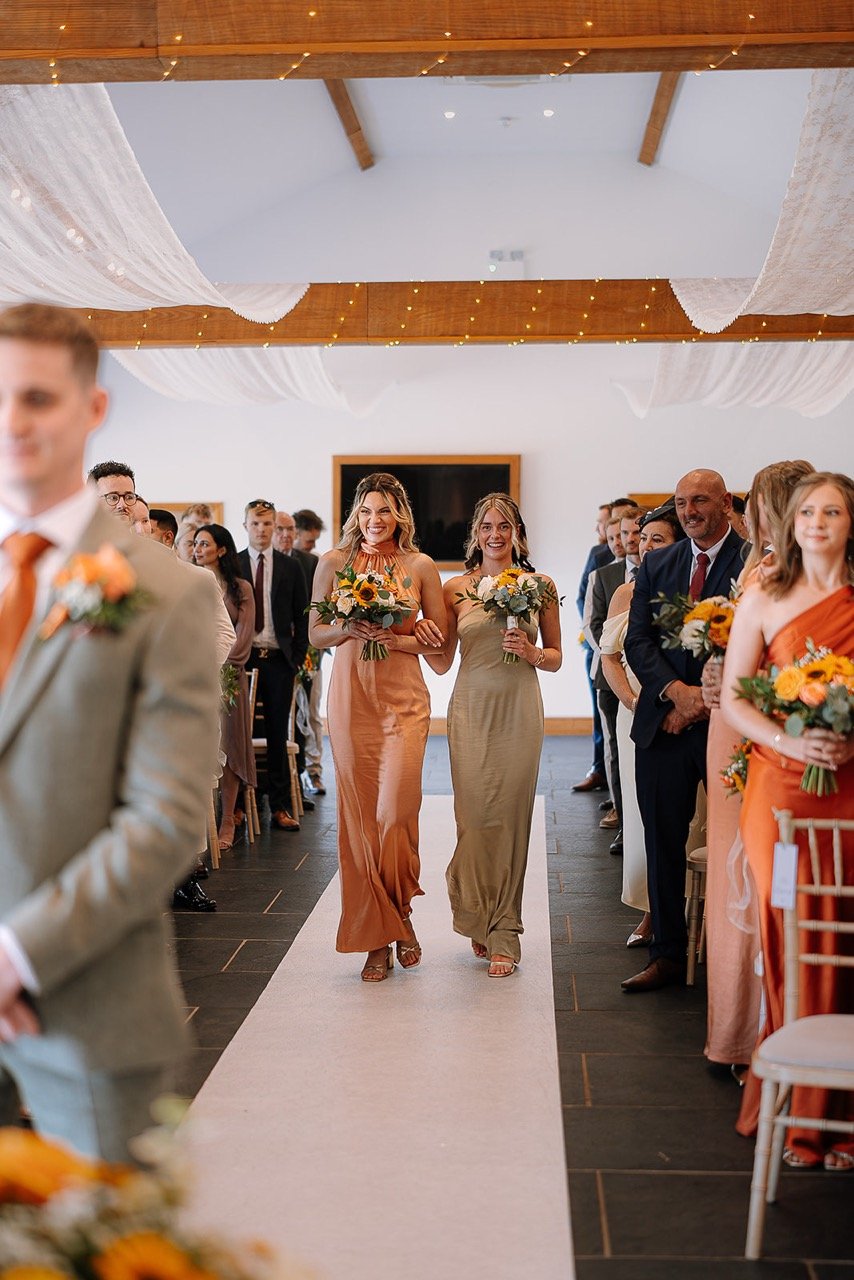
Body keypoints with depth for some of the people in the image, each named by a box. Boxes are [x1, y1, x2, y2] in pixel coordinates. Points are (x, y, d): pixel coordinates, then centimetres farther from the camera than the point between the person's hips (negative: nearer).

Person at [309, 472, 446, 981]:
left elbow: (438, 637, 5)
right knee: (360, 812, 2)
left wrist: (395, 638, -11)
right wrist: (351, 628, -11)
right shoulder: (334, 562, 7)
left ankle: (400, 916, 15)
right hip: (351, 695, 1)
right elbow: (316, 633, 8)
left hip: (404, 696, -1)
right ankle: (377, 938, 12)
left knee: (395, 808, -10)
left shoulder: (420, 566, 4)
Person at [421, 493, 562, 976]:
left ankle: (504, 935, 11)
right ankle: (479, 920, 22)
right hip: (472, 710, 0)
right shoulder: (456, 588, 6)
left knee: (511, 817, 0)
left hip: (520, 711, 0)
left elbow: (556, 658, 11)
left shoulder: (540, 586, 6)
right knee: (475, 816, -1)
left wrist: (530, 651, -9)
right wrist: (421, 638, -11)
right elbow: (441, 662, 9)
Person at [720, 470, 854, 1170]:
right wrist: (789, 739, -10)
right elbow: (732, 697, 5)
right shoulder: (764, 598, 7)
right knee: (788, 936, 0)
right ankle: (792, 1108, 12)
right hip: (781, 782, 0)